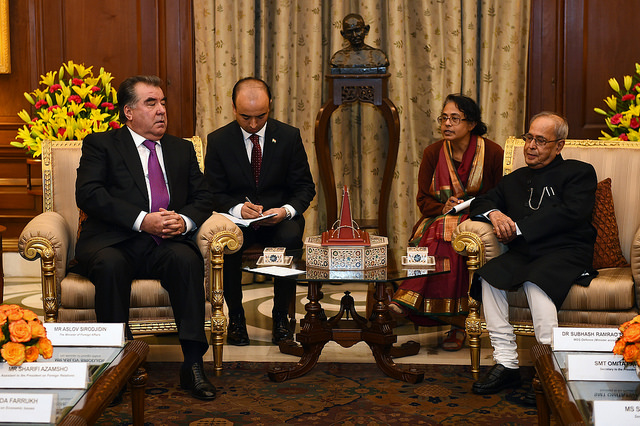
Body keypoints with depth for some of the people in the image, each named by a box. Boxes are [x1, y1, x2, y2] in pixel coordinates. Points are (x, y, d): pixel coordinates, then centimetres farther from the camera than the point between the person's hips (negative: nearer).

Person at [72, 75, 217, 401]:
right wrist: (142, 221, -17)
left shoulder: (182, 149, 23)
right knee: (111, 265, -36)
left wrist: (184, 220, -7)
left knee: (187, 259, -31)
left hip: (166, 243, 3)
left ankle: (193, 364, -30)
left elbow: (202, 198, 18)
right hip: (113, 242, -2)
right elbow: (88, 194, -6)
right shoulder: (101, 144, 10)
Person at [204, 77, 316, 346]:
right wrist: (238, 209, -23)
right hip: (237, 219, 0)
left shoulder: (289, 136, 0)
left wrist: (286, 210, -20)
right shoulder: (218, 140, 0)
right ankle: (235, 316, -12)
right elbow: (214, 193, 0)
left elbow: (305, 187, 2)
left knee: (291, 236, -34)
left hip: (279, 218, 0)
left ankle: (281, 316, -15)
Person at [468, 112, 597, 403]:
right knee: (489, 276, -26)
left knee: (535, 283, -36)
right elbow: (481, 201, 26)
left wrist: (518, 228, -10)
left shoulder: (578, 172, 7)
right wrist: (494, 213, -1)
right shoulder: (515, 179, 26)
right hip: (523, 253, 5)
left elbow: (571, 213, -9)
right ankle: (506, 363, -23)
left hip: (565, 252, -5)